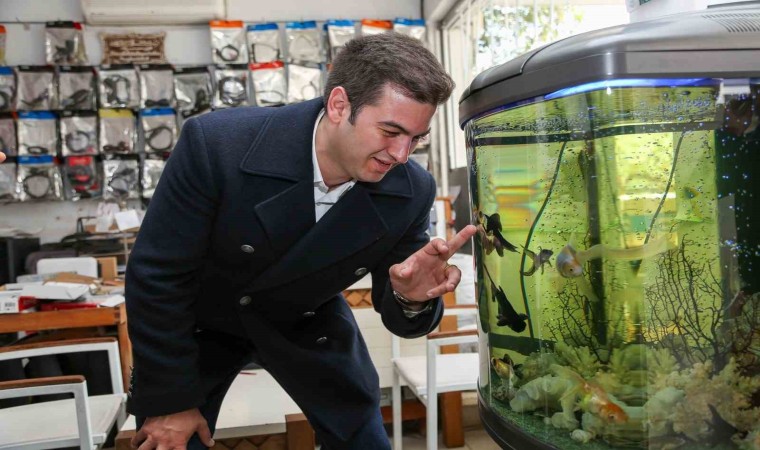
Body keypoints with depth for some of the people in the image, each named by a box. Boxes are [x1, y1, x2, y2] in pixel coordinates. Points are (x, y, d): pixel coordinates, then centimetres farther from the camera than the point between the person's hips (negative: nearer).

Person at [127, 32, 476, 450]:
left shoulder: (410, 191, -22)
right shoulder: (217, 144, -32)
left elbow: (398, 317, -10)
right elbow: (157, 276, -21)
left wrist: (412, 299, -35)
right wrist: (170, 400, -13)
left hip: (306, 321, 3)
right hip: (201, 319, -2)